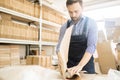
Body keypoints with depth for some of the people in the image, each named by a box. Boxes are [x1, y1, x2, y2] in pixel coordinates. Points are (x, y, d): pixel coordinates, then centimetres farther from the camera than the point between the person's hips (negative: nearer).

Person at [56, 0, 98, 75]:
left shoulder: (91, 23, -10)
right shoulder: (64, 27, -2)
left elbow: (91, 46, -20)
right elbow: (60, 47, -4)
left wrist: (80, 66, -31)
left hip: (86, 65, -2)